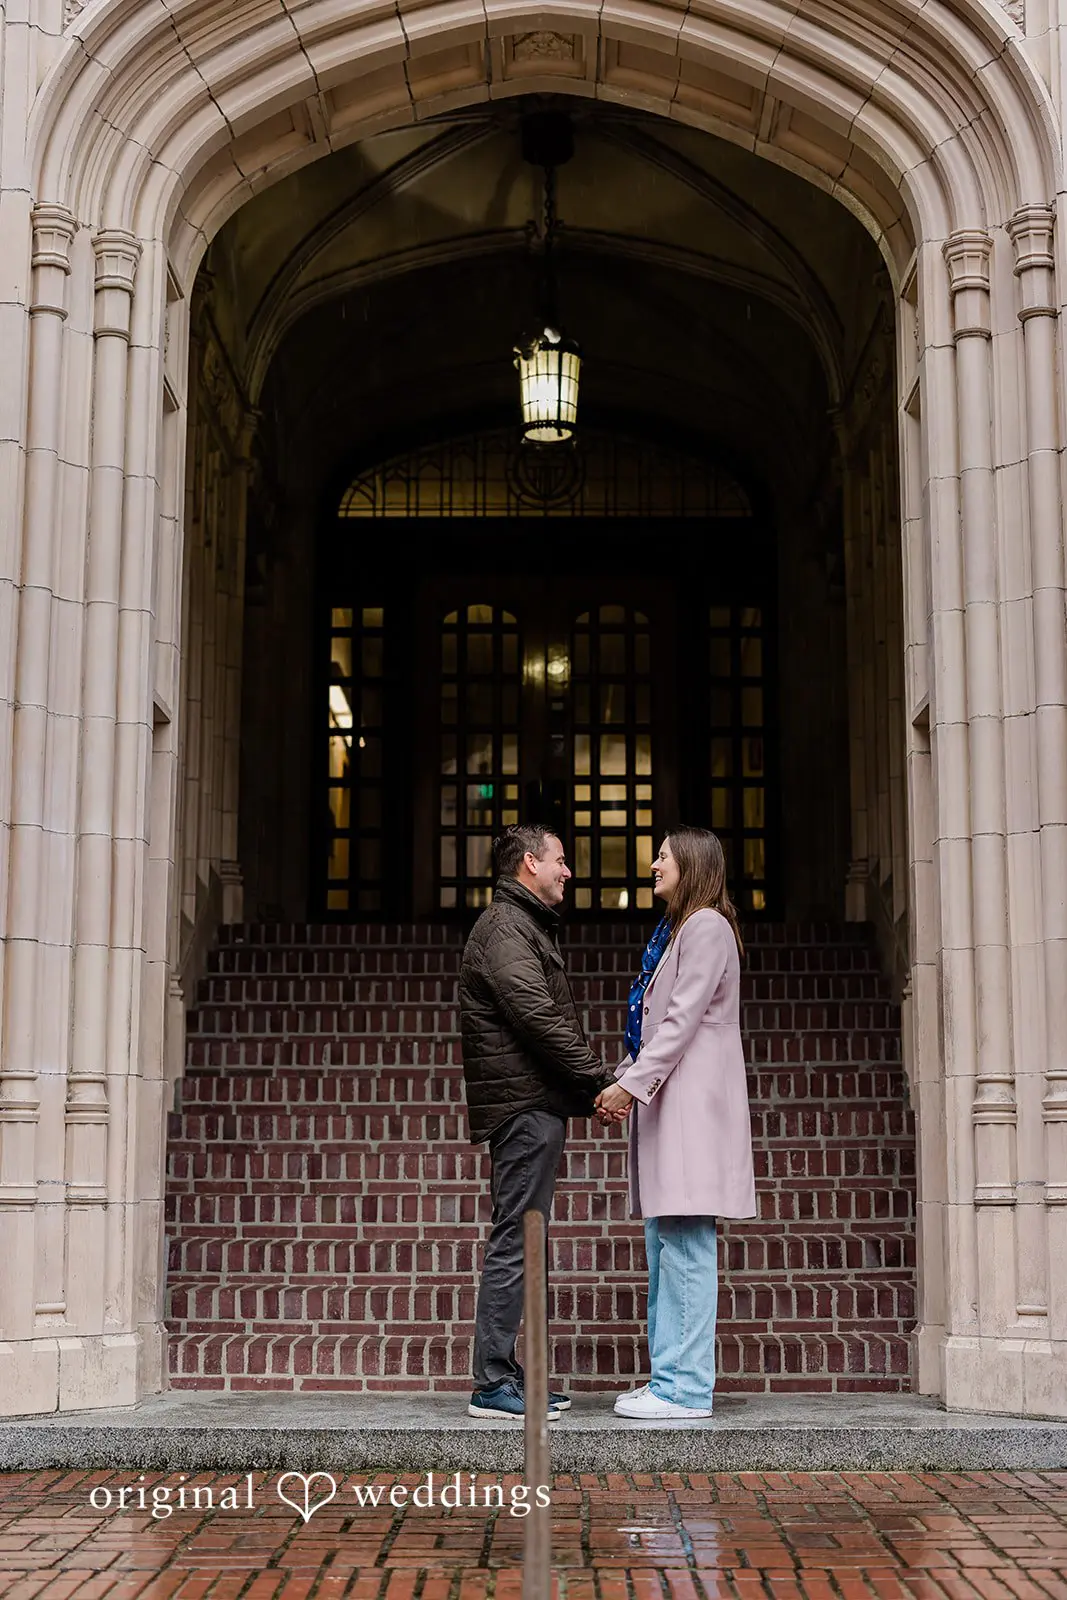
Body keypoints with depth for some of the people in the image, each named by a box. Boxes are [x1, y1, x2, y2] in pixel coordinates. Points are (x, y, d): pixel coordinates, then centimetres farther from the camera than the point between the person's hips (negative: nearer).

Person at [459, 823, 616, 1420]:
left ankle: (503, 1376, 15)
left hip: (538, 1106, 11)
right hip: (524, 1103, -11)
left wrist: (596, 1081, 11)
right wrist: (602, 1079, -18)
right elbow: (539, 1018, -19)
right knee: (515, 1242, -9)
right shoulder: (503, 928, -10)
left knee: (519, 1242, 11)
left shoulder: (529, 927, 24)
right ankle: (492, 1386, -6)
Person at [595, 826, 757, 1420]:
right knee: (664, 1243, 10)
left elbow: (683, 1020, -15)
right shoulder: (674, 930, 21)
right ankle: (671, 1379, 14)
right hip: (666, 1103, 10)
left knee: (686, 1243, -10)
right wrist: (623, 1084, 7)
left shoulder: (707, 927, -8)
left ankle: (686, 1387, -8)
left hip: (694, 1101, -10)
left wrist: (632, 1083, -17)